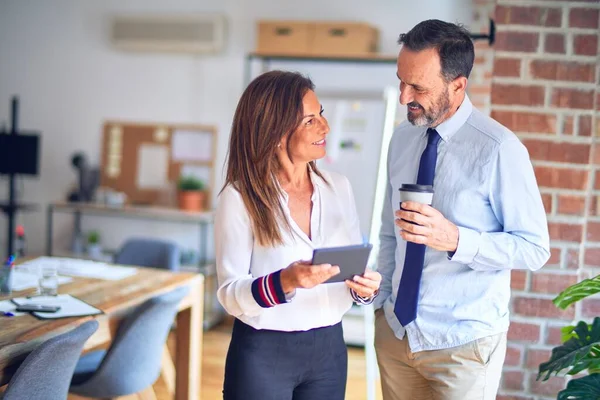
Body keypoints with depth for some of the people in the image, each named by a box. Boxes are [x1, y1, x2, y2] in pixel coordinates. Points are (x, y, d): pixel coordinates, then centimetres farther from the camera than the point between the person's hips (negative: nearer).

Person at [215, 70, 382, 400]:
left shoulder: (338, 188, 2)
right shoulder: (240, 198, -12)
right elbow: (229, 293, -13)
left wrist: (363, 288, -14)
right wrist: (285, 282, -29)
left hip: (329, 349, 4)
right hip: (262, 354, -4)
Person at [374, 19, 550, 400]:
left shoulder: (499, 150, -17)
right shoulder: (402, 139, 2)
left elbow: (535, 248, -15)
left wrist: (455, 239, -27)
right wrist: (381, 301, 4)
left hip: (463, 342, -5)